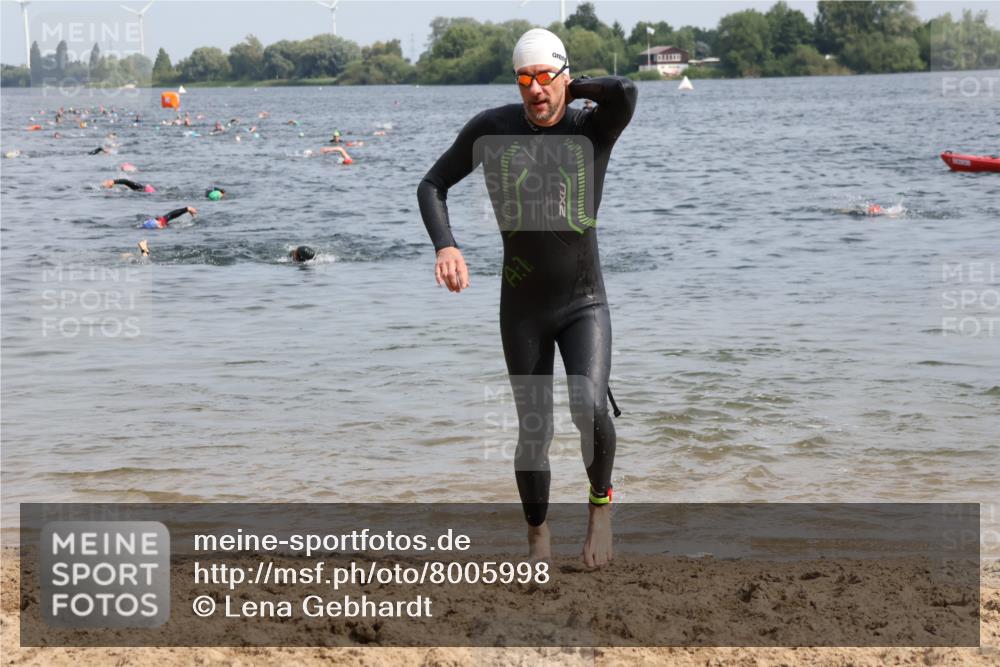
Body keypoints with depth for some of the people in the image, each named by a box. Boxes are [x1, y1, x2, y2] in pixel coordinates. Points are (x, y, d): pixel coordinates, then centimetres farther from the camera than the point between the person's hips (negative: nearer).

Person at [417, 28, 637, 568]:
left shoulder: (594, 128, -10)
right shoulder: (493, 128, -7)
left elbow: (626, 92, -32)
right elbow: (432, 186, 1)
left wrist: (572, 91, -14)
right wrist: (445, 245, -17)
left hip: (585, 304, -1)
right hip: (522, 307, 2)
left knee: (590, 407, -25)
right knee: (534, 431, 6)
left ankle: (600, 501, 4)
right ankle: (537, 533, 31)